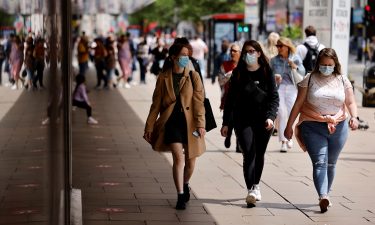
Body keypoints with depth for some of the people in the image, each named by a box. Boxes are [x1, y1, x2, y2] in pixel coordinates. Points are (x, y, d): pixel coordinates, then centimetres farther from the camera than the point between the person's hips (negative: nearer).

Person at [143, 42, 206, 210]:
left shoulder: (193, 76, 1)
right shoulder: (163, 78, 2)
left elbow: (199, 102, -6)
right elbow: (156, 104, 6)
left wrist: (200, 124, -16)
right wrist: (149, 127, 4)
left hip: (189, 122, 1)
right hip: (171, 121, -1)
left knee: (190, 160, 11)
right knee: (178, 157, -15)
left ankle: (185, 185, 41)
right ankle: (180, 196, -7)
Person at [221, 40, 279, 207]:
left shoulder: (267, 73, 2)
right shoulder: (238, 73, 5)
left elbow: (274, 97, -1)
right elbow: (230, 99, 7)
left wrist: (270, 116, -16)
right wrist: (226, 123, 4)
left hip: (263, 120, 1)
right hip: (243, 120, -1)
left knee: (260, 154, 10)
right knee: (249, 154, -12)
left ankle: (256, 185, 28)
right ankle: (251, 190, -18)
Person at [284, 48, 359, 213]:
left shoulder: (343, 80, 7)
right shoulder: (310, 80, 0)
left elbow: (350, 102, 7)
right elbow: (298, 103, 1)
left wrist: (354, 117, -13)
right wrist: (289, 125, 0)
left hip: (338, 128, 3)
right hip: (313, 128, -3)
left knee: (330, 164, 12)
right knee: (319, 162, -15)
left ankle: (326, 194, 26)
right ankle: (323, 197, -28)